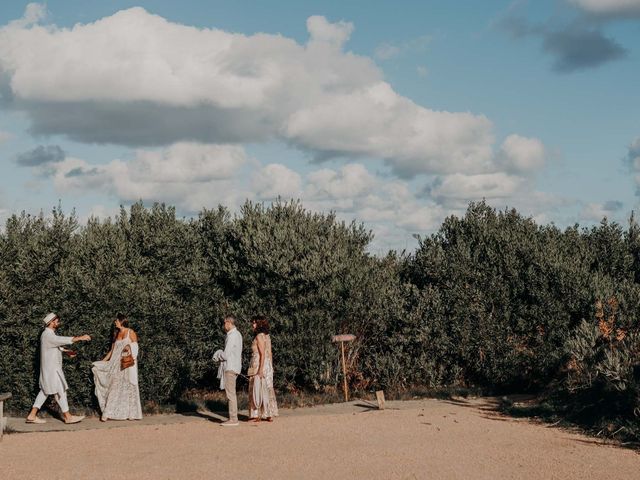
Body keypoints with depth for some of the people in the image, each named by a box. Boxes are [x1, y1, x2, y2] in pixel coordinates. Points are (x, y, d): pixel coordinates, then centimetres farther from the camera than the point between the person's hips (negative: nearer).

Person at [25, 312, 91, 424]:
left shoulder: (50, 334, 13)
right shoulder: (47, 335, -20)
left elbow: (57, 344, 27)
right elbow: (64, 340, -30)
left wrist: (66, 351, 15)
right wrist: (80, 338, -30)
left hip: (53, 368, 10)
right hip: (51, 368, -10)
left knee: (45, 391, 13)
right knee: (60, 391, -3)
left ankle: (32, 415, 14)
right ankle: (67, 416, 5)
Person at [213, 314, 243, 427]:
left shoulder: (232, 336, -16)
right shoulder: (237, 334, 15)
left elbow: (225, 355, -17)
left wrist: (218, 356, 3)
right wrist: (221, 355, 10)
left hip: (230, 367, -10)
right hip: (234, 366, 10)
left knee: (230, 393, -8)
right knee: (231, 393, 13)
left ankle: (233, 419, -8)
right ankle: (233, 417, 15)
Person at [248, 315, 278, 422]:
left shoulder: (259, 336, -13)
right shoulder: (267, 336, 12)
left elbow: (262, 354, -19)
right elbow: (270, 354, 14)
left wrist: (260, 370, -21)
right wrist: (270, 368, 18)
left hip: (259, 365, -9)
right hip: (268, 366, 9)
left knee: (258, 390, -3)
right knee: (267, 390, 10)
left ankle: (257, 415, 0)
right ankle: (270, 415, 11)